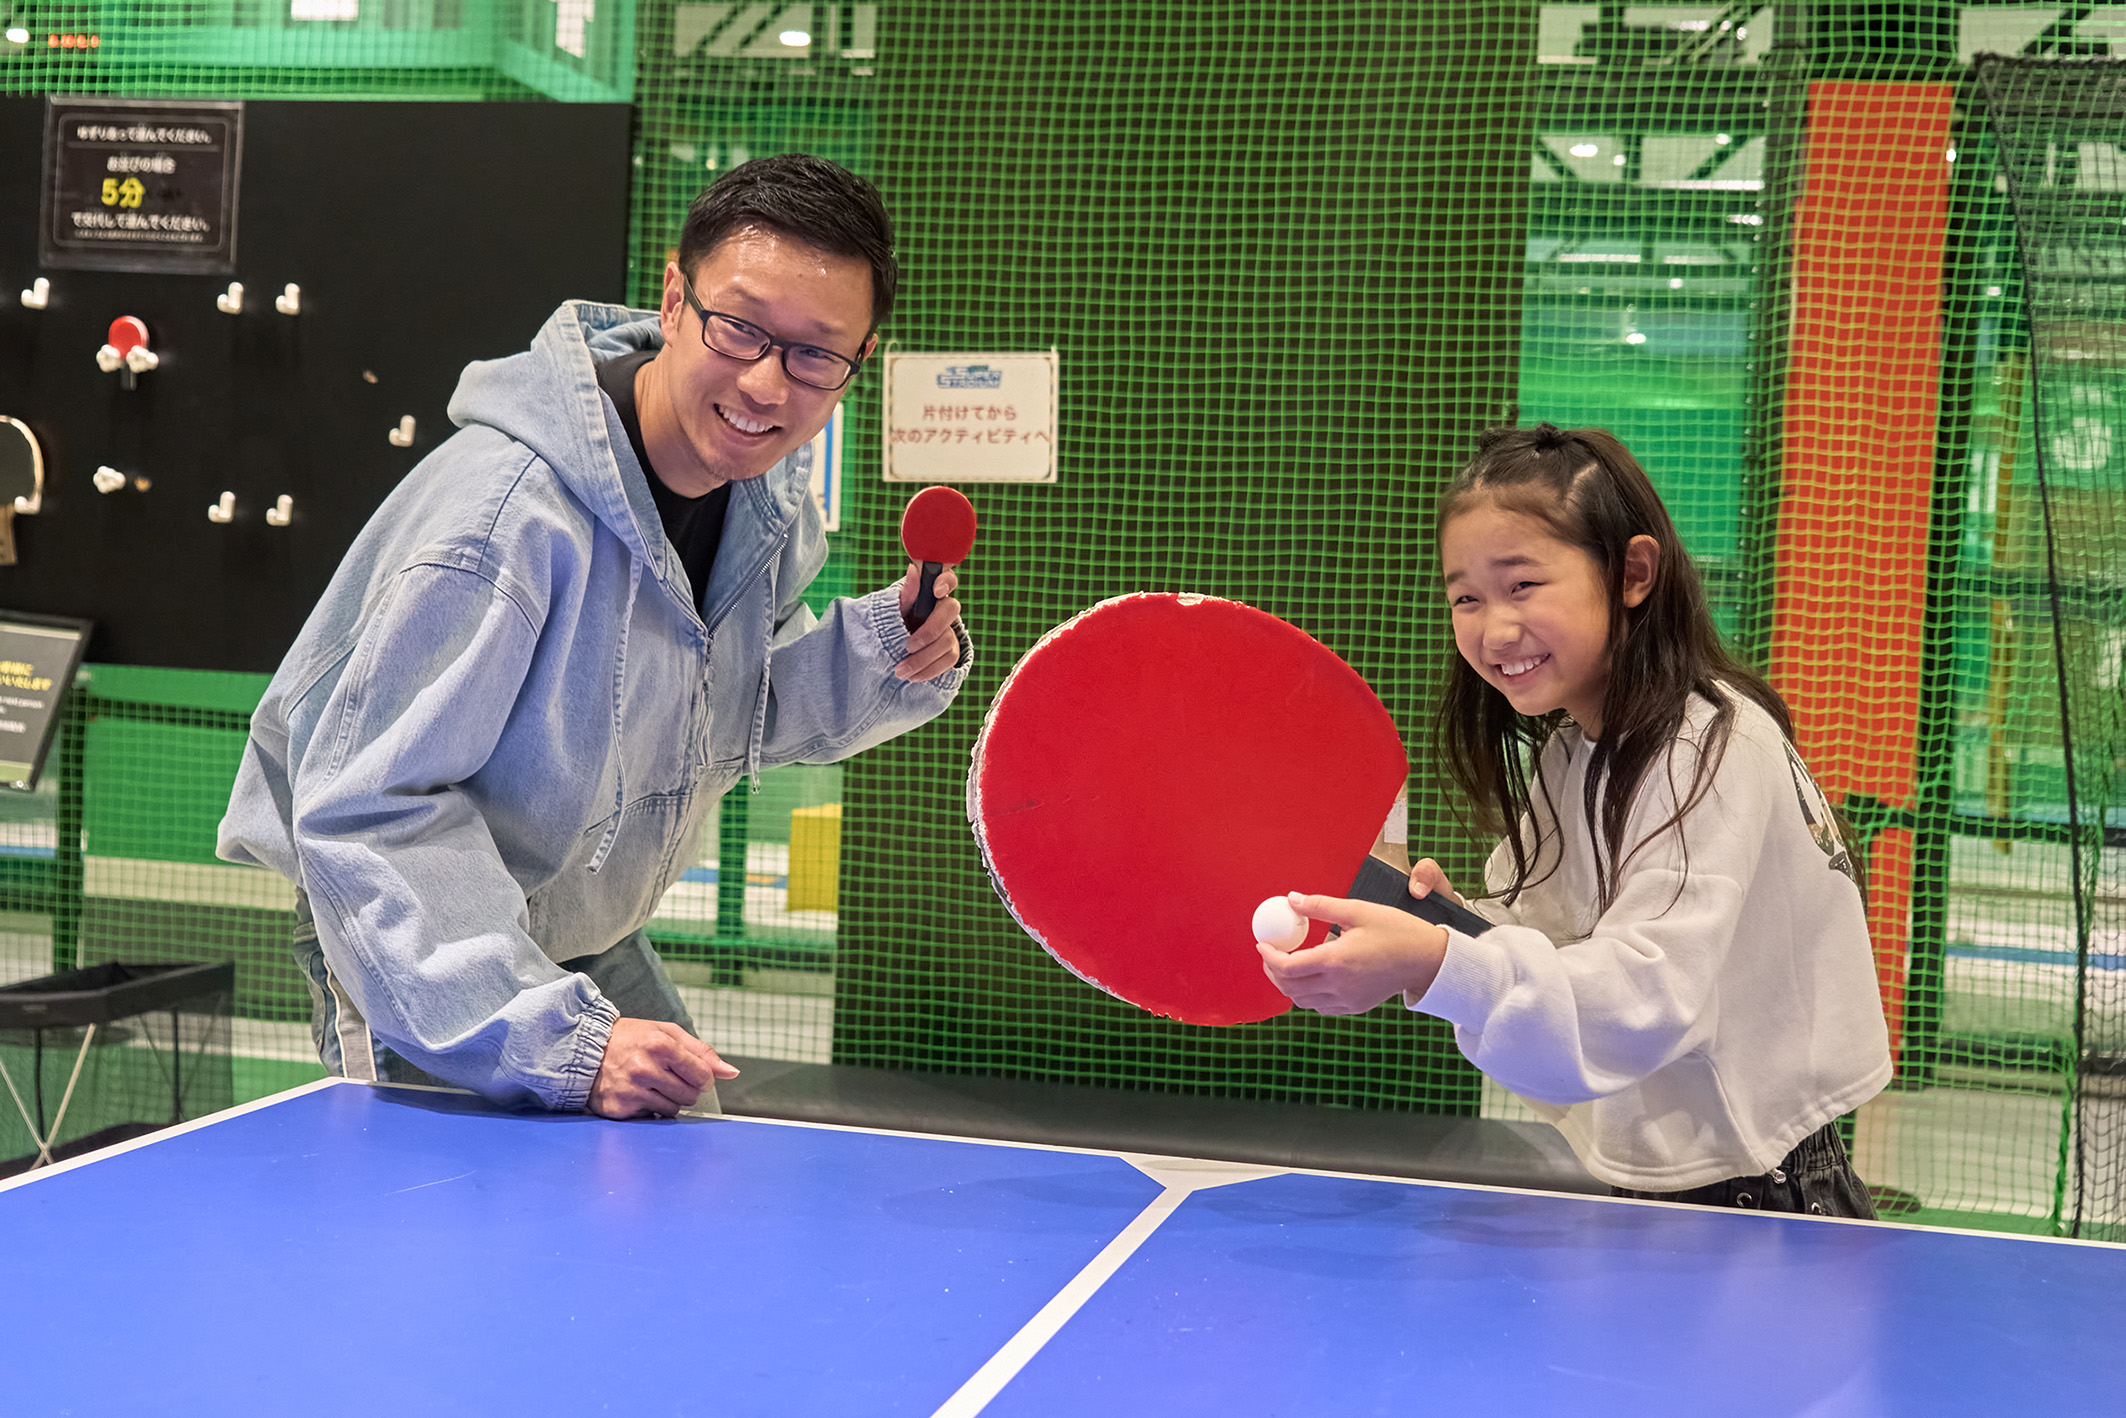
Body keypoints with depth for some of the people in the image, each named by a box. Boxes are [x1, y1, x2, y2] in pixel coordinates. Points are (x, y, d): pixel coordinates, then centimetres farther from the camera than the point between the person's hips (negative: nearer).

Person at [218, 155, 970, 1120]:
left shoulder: (770, 488, -8)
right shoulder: (507, 510, -35)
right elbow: (368, 812, -35)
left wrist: (877, 660, -12)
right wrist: (559, 1041, -41)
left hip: (589, 942, 7)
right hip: (421, 950, -7)